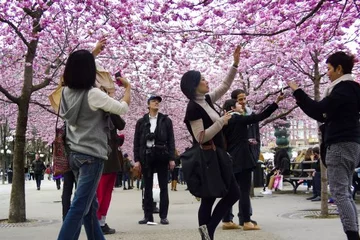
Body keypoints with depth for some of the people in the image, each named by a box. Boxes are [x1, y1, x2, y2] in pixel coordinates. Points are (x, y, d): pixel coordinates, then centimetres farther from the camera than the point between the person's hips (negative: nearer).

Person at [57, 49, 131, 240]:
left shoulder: (66, 92, 7)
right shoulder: (93, 94, -15)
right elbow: (122, 109, -6)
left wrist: (91, 53, 37)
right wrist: (127, 87, 11)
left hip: (75, 154, 8)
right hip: (92, 156, -8)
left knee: (89, 205, 14)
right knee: (79, 207, -8)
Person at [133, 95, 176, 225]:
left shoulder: (166, 120, 8)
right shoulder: (141, 122, 9)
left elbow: (171, 140, 4)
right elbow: (136, 141, 7)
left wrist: (172, 158, -4)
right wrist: (137, 159, -1)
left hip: (161, 155, -1)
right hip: (146, 156, 1)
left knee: (163, 186, 0)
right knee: (148, 187, 4)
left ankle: (163, 216, 3)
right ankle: (148, 215, 9)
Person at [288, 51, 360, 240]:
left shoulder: (343, 88, -11)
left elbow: (319, 110, -18)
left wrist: (297, 92, -10)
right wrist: (302, 101, 17)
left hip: (341, 145, -10)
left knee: (339, 192, -11)